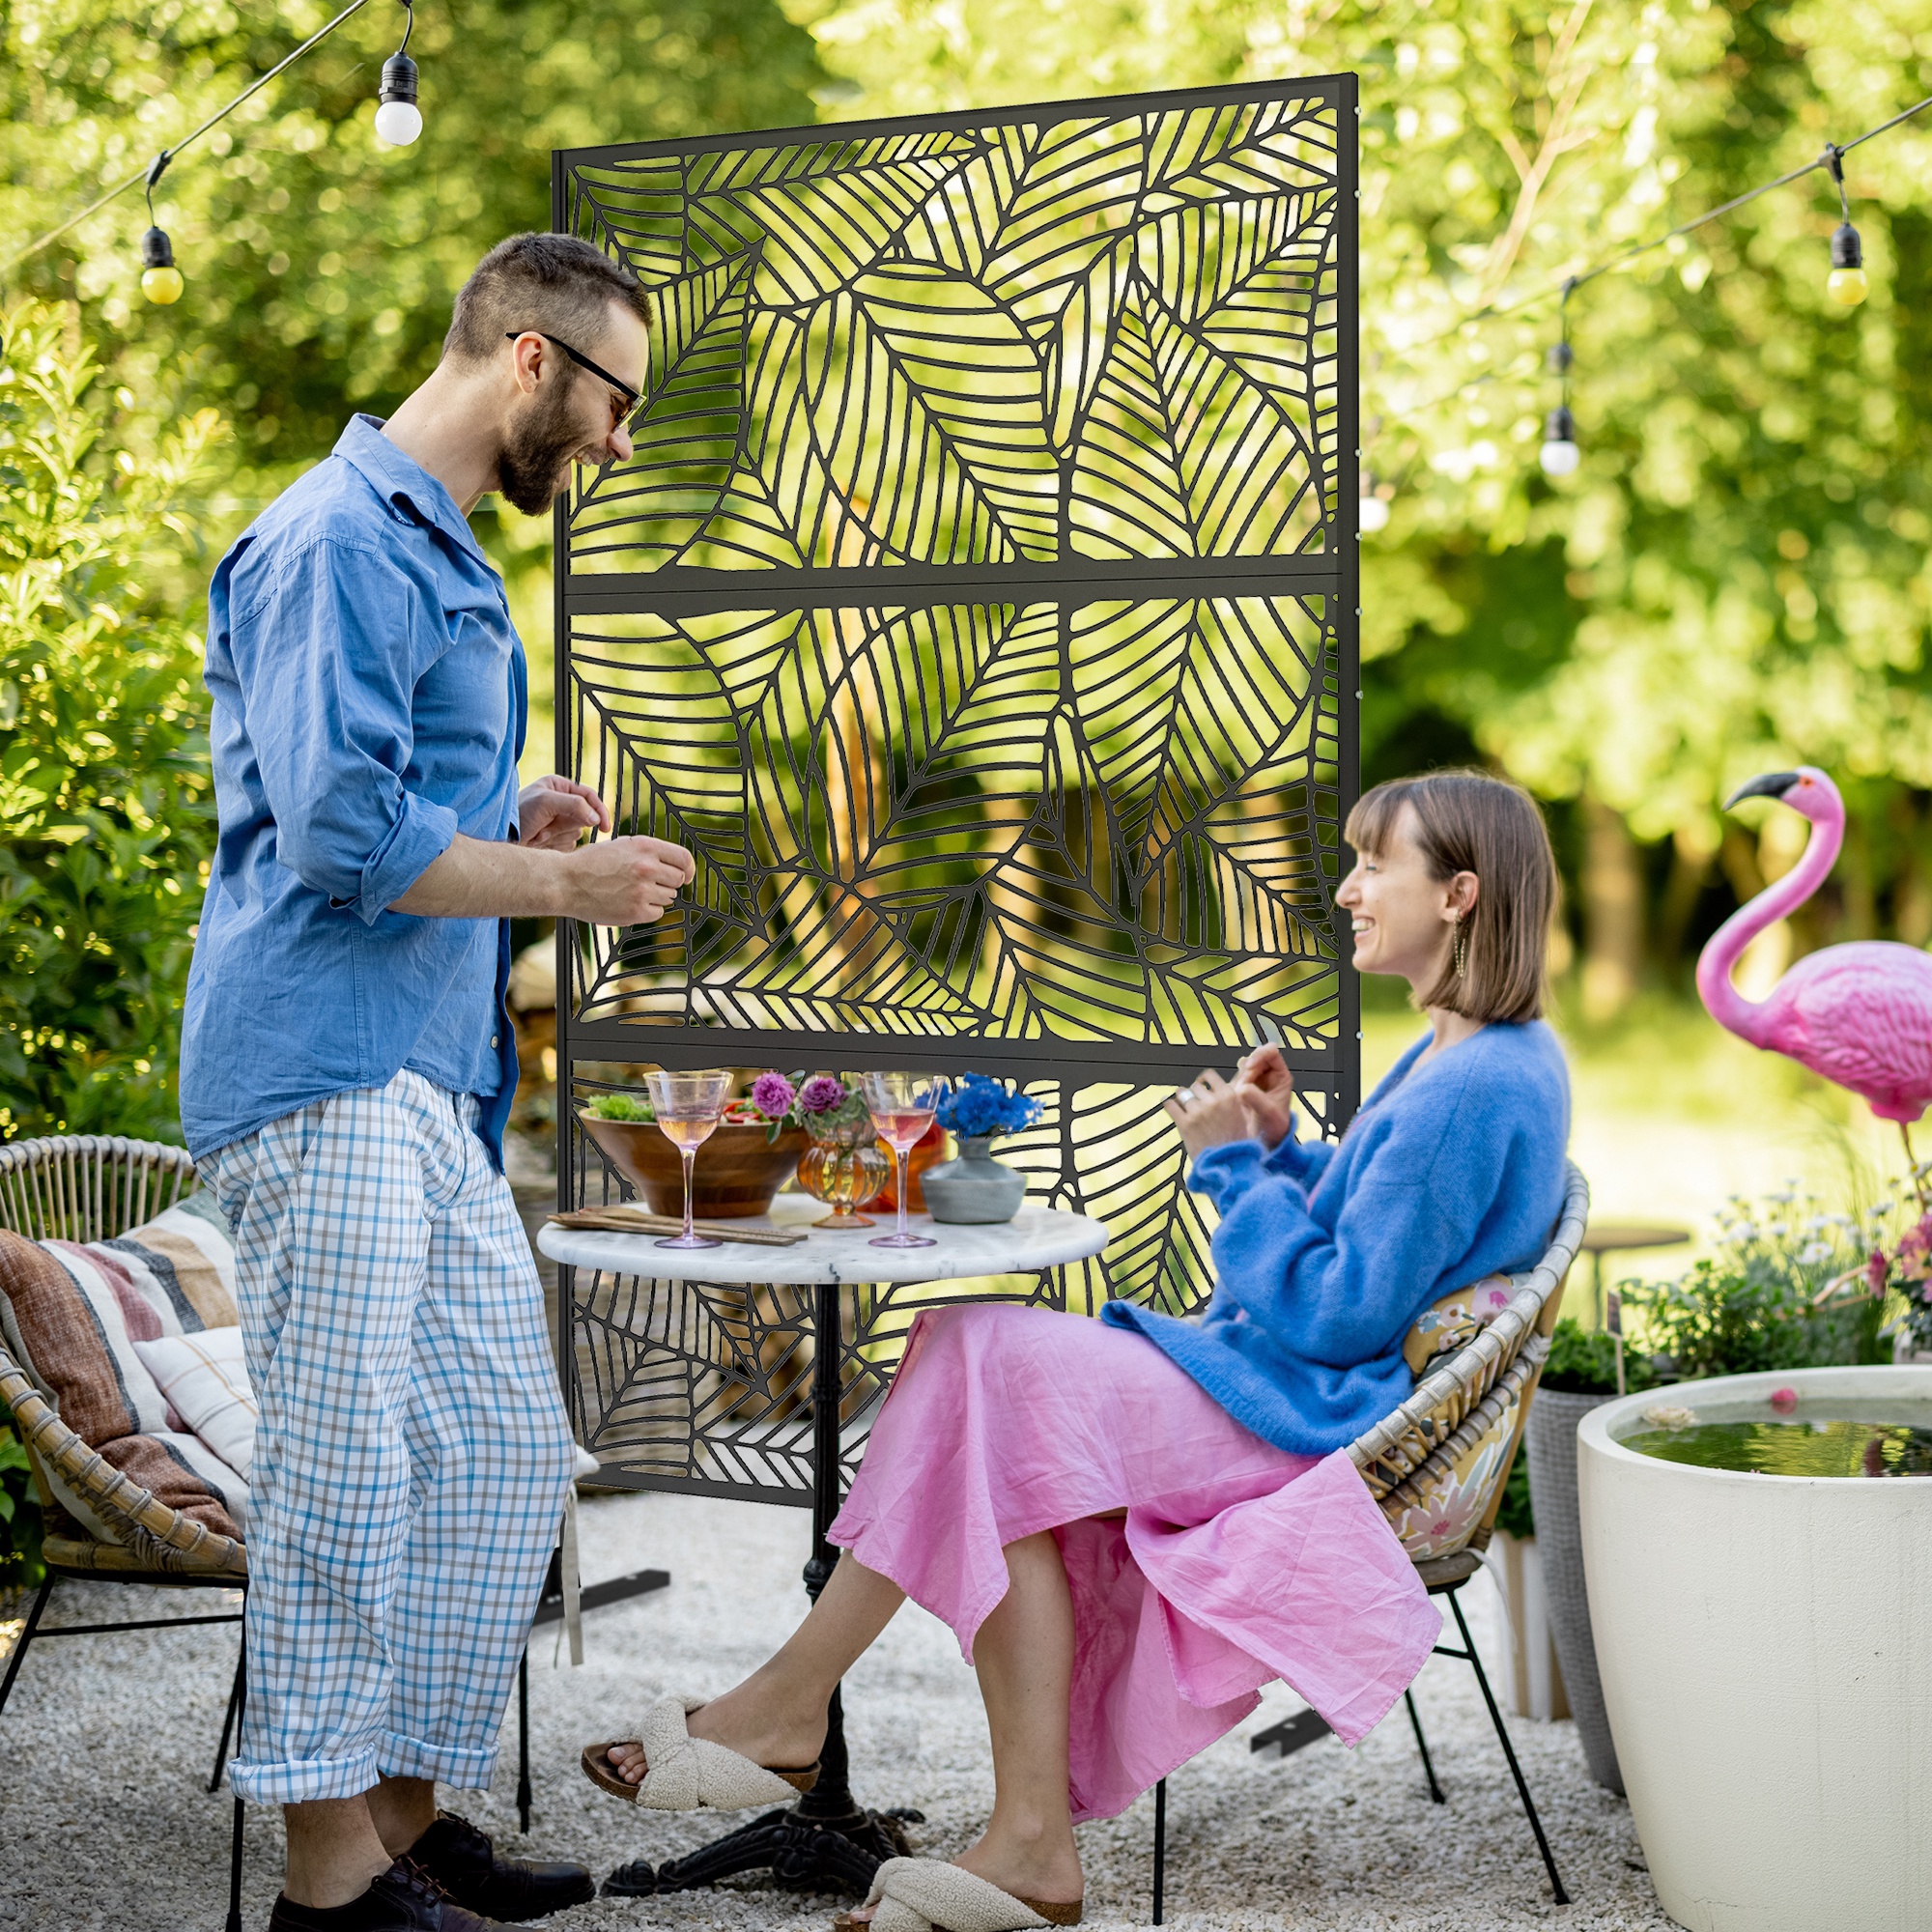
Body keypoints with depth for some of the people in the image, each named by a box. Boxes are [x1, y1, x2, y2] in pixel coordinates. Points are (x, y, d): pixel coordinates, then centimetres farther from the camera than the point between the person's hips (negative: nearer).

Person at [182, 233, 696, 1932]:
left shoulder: (444, 559, 21)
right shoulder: (341, 543, -12)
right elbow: (342, 834, -20)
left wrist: (519, 829, 11)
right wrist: (565, 883, -9)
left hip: (436, 1089, 10)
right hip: (328, 1080, -10)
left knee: (508, 1457, 10)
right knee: (347, 1469, -5)